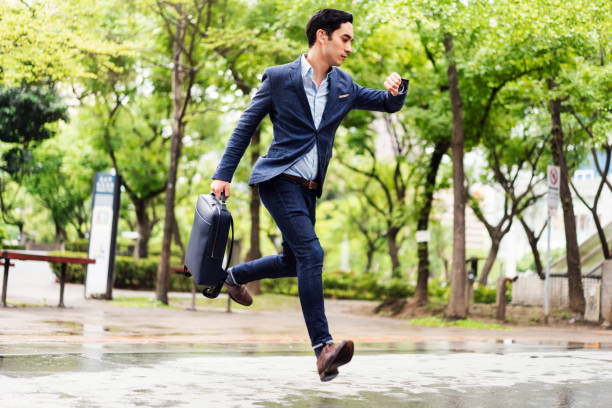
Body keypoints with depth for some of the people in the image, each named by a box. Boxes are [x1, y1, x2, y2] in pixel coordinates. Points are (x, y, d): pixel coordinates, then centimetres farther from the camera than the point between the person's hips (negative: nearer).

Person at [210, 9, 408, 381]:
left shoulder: (343, 85, 9)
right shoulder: (279, 77, -5)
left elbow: (390, 105, 17)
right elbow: (246, 126, 0)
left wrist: (397, 89, -8)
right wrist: (224, 174, -4)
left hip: (309, 187, 7)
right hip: (279, 179, -7)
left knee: (293, 261, 15)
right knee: (311, 253, -20)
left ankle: (235, 275, 42)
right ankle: (323, 347, -22)